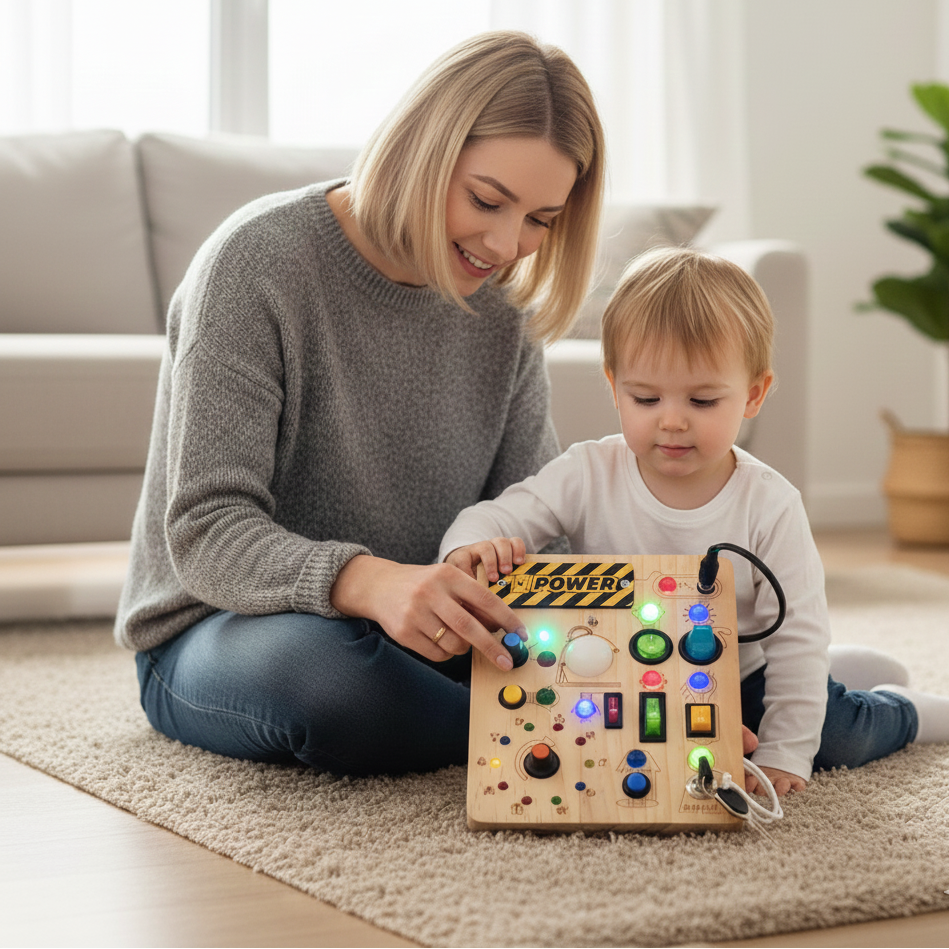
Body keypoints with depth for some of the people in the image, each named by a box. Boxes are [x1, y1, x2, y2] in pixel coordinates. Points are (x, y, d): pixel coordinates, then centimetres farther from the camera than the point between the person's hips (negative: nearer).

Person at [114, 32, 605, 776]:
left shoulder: (499, 303, 1)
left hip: (416, 631, 4)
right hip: (219, 635, -4)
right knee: (318, 662, -40)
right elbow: (207, 534, -24)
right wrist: (366, 581, -45)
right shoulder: (260, 263, -19)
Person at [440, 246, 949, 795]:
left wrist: (783, 754, -23)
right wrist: (473, 546, -42)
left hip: (739, 680, -5)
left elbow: (796, 636, -18)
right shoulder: (587, 476, -18)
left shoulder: (769, 506, -21)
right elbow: (499, 518, -16)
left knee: (842, 734, -20)